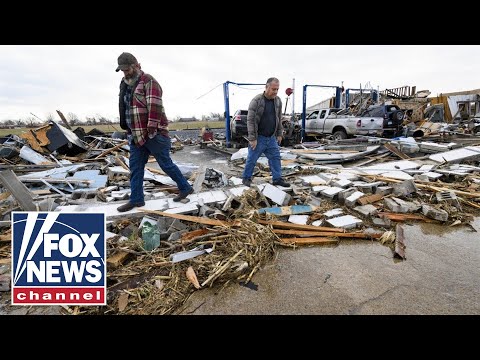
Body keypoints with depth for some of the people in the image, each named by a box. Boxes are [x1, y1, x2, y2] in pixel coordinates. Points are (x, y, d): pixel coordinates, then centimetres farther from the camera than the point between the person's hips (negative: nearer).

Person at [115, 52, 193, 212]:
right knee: (135, 167, 9)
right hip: (135, 136, 8)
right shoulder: (125, 84, 18)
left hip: (153, 134, -8)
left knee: (166, 164, 1)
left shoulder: (148, 81, -8)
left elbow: (155, 106, -19)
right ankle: (136, 199, 19)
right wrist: (128, 130, 19)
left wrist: (152, 128, -24)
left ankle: (185, 188, 18)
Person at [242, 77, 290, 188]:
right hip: (258, 138, -5)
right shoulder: (256, 100, -14)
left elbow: (279, 119, 14)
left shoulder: (278, 101, 5)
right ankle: (246, 178, 22)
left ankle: (277, 179, 19)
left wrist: (279, 134, 12)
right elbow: (250, 120, -16)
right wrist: (252, 138, -19)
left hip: (272, 138, 6)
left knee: (276, 158, 8)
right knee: (252, 159, 4)